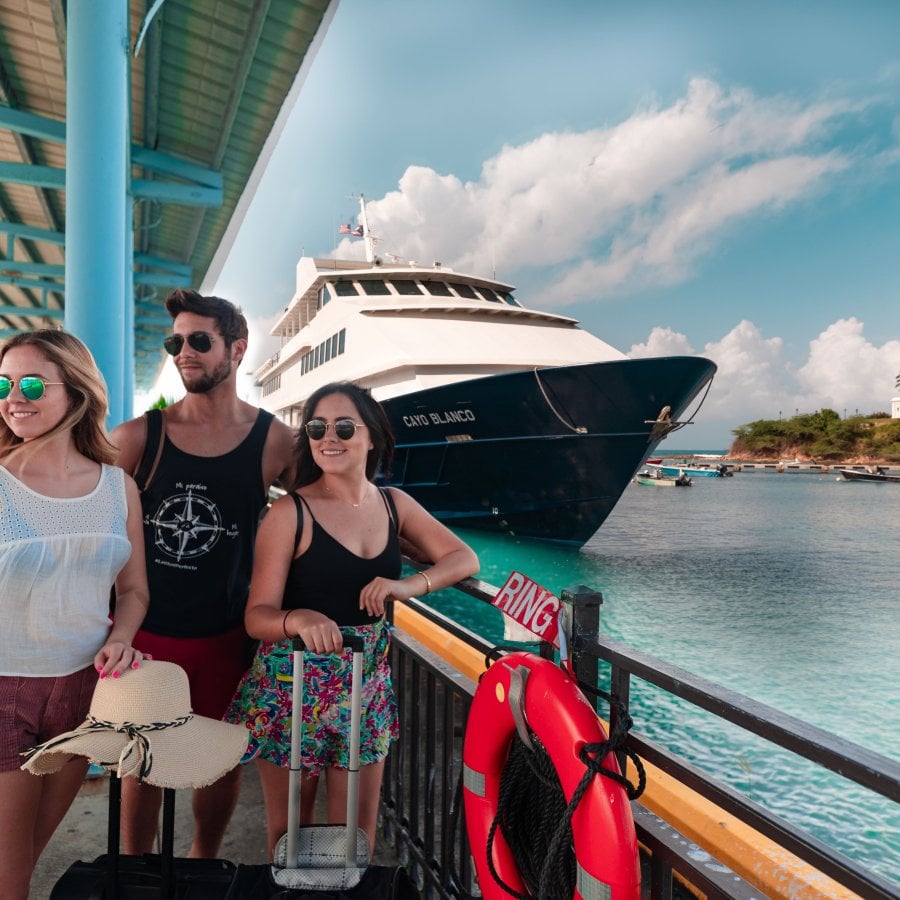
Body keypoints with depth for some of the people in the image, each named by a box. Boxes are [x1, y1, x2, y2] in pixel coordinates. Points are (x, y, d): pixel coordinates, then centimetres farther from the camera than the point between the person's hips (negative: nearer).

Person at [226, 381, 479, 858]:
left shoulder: (393, 504, 1)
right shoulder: (290, 512, -12)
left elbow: (464, 559, 2)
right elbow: (257, 616, -14)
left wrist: (408, 585, -16)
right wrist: (301, 619, -36)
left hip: (367, 688, 4)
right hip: (293, 688, -3)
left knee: (358, 834, 14)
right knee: (287, 834, 14)